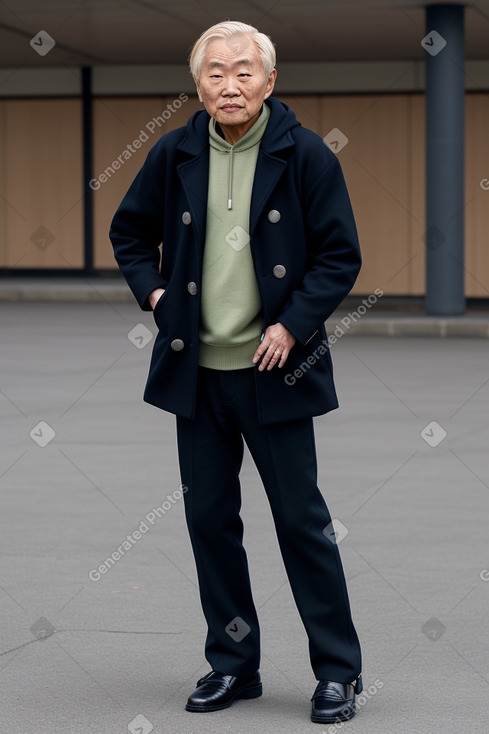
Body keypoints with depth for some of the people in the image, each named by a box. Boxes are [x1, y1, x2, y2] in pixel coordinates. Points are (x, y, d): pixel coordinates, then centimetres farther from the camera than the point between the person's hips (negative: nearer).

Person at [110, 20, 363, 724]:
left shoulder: (305, 155, -6)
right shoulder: (174, 155, 4)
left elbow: (340, 256, -4)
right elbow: (130, 232, 19)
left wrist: (292, 325, -12)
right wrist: (154, 294, 5)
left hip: (274, 370, -4)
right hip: (197, 370, 4)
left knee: (302, 520, 1)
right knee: (209, 518, 9)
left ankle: (338, 671, 12)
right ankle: (233, 664, 23)